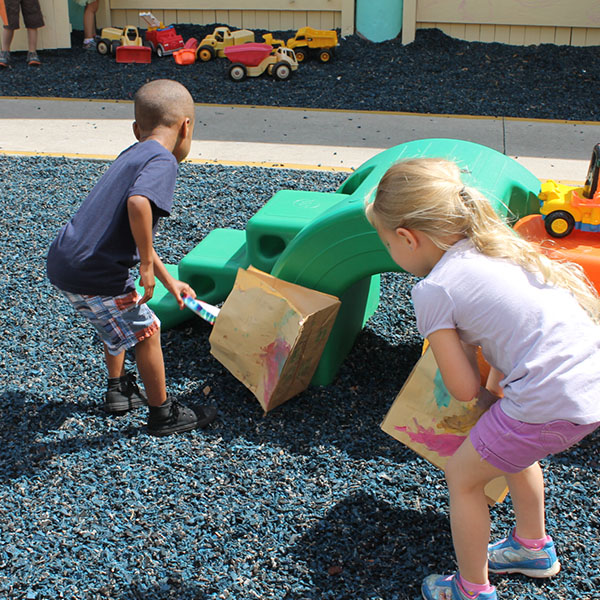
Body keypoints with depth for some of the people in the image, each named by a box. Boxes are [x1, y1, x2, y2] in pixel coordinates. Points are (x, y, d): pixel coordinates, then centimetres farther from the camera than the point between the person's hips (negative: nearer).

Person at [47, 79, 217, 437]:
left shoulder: (132, 155, 18)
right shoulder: (162, 161, -12)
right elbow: (138, 204, -35)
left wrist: (168, 281, 31)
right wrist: (147, 264, -21)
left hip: (63, 261, 9)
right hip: (93, 273, -9)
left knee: (119, 323, 31)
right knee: (145, 332, 9)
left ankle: (118, 391, 47)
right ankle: (163, 414, 25)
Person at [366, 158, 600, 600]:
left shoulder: (433, 290, -8)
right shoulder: (498, 246, 15)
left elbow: (464, 388, -4)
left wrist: (488, 396, 16)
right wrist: (498, 388, 24)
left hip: (550, 404, -8)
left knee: (463, 475, 16)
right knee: (510, 447, 33)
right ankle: (533, 548, 54)